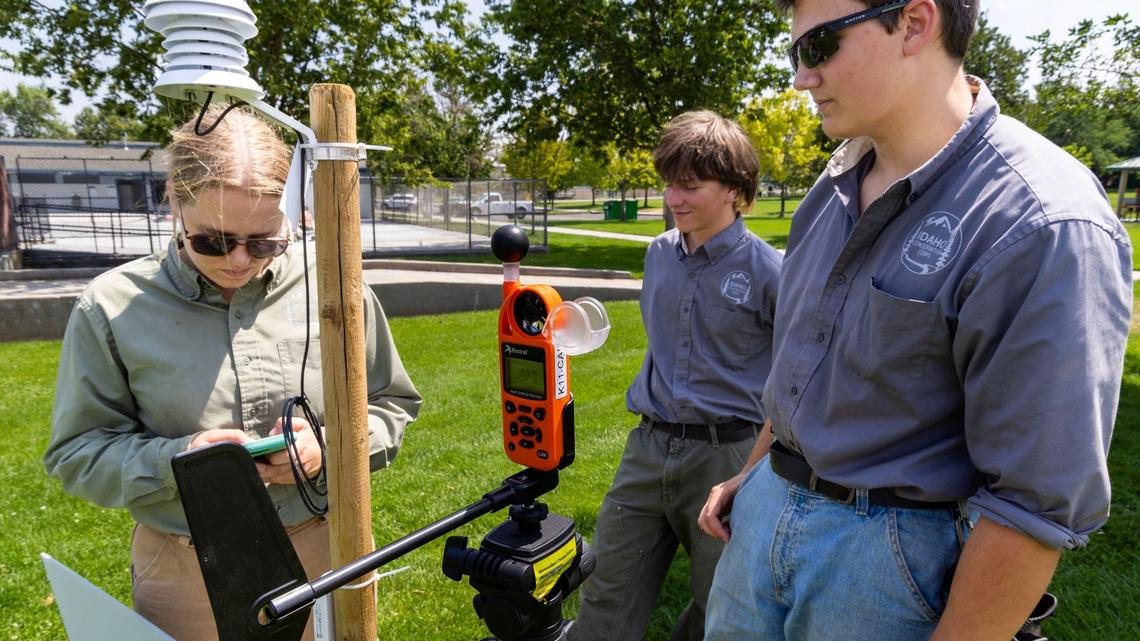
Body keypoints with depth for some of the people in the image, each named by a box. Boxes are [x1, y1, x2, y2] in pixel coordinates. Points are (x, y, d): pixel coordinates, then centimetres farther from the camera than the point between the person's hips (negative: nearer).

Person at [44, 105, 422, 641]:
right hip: (183, 575, 0)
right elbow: (77, 452, -1)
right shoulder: (114, 308, -7)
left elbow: (392, 407, 4)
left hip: (325, 552, 1)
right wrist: (178, 460, -19)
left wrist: (329, 446, -15)